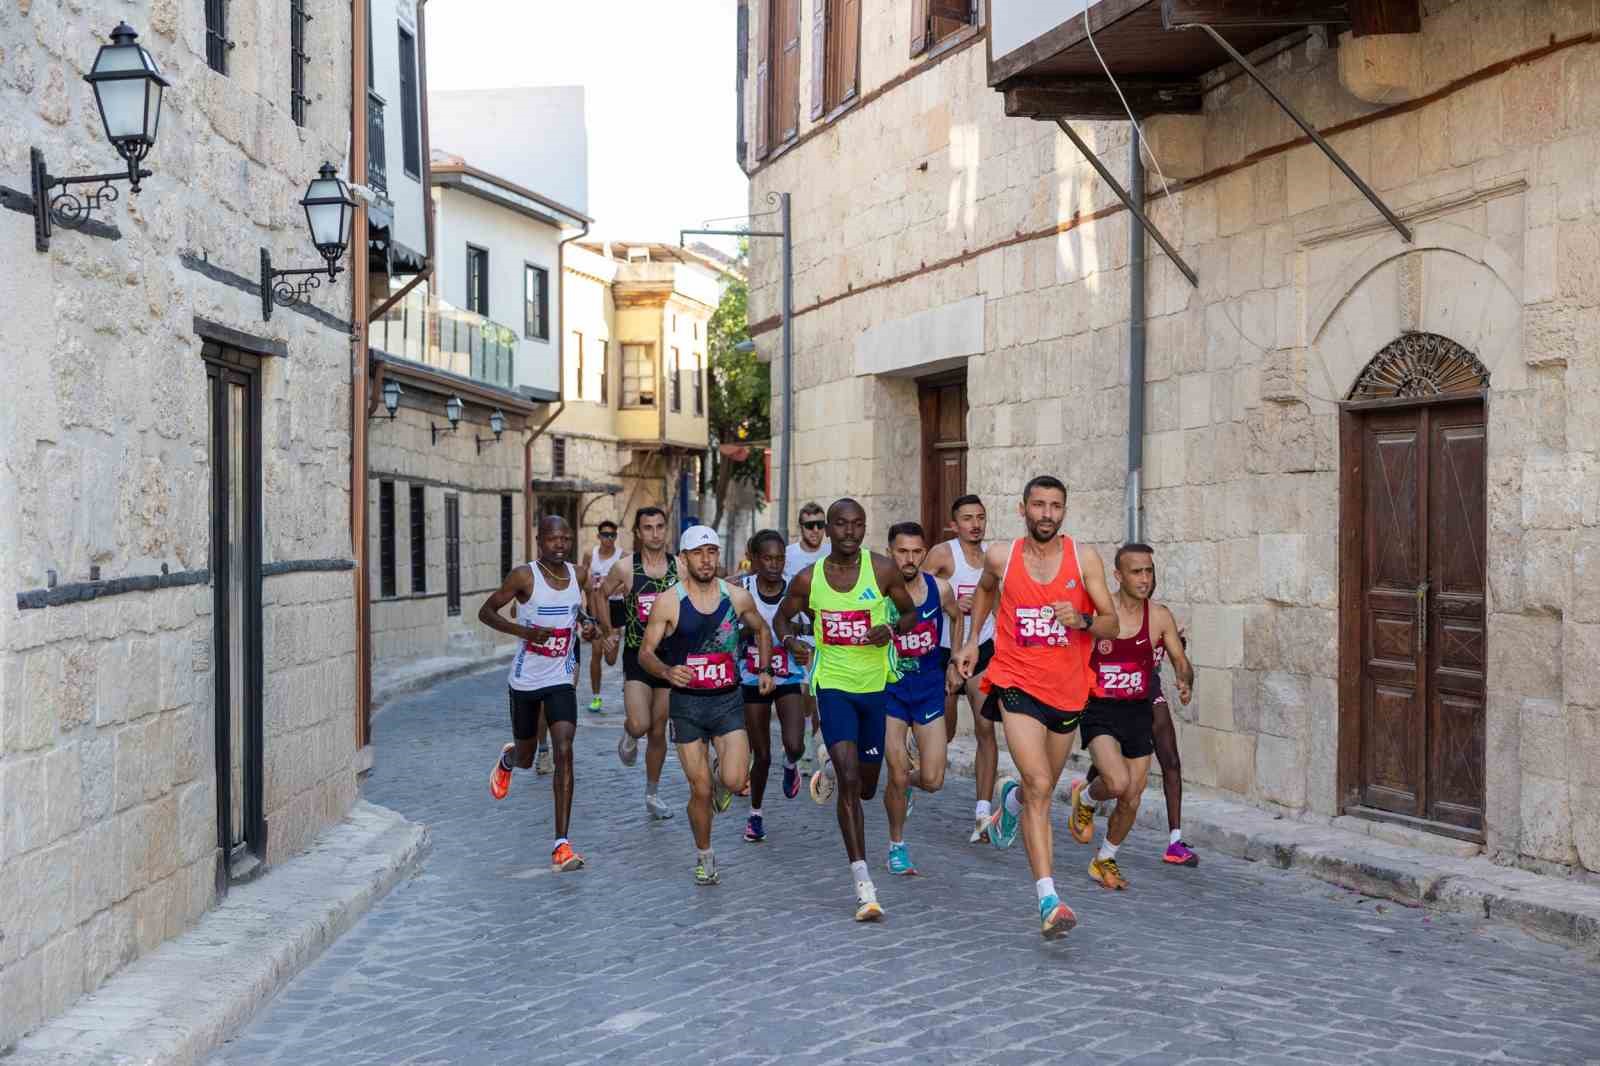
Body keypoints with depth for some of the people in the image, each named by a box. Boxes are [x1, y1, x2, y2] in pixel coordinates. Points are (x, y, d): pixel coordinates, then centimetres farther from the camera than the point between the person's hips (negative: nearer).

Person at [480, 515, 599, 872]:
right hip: (525, 680, -2)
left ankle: (561, 845, -15)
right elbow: (486, 611, -9)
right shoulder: (525, 576, -14)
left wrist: (586, 623, 0)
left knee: (564, 752, -15)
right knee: (525, 758, 15)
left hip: (561, 679, 2)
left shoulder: (579, 575, 0)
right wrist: (523, 631, -24)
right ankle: (507, 759, 57)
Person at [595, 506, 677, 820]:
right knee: (639, 725, -20)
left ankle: (652, 794, 28)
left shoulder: (680, 567, -2)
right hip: (636, 656, -2)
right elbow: (600, 595, 13)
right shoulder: (625, 569, -5)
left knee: (658, 732, 10)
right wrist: (608, 632, 8)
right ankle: (629, 737, 18)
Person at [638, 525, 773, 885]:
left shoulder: (737, 597, 0)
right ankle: (704, 856, 25)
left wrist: (765, 670, 9)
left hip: (728, 700, 1)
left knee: (734, 781, -15)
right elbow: (645, 652, -5)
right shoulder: (668, 603, -8)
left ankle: (720, 779, 23)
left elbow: (761, 630, 19)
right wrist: (666, 671, -25)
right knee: (700, 790, 2)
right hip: (687, 703, -1)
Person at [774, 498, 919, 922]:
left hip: (876, 686, 2)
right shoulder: (808, 579, -4)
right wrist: (790, 640, -10)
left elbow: (911, 611, 7)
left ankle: (829, 777, 53)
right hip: (833, 686, -2)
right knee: (849, 780, -16)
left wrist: (891, 629, -15)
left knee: (866, 787, 14)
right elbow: (781, 617, 12)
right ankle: (864, 886, -13)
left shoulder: (881, 570, -6)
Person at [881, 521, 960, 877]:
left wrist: (956, 662, 14)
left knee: (932, 781, -2)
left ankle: (905, 781, 35)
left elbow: (956, 617, 16)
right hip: (889, 688, -2)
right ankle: (896, 845, 18)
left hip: (929, 688, 2)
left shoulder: (939, 589, -6)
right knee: (897, 776, -6)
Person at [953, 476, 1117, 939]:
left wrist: (1081, 621, -25)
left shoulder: (1084, 558, -4)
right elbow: (985, 589, 21)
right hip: (1017, 684, -2)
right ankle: (1049, 902, -21)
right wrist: (972, 640, 16)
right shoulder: (1001, 557, -3)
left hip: (1067, 689, 3)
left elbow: (1112, 625, -5)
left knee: (1040, 790, 19)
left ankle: (1010, 798, 57)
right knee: (1040, 786, -19)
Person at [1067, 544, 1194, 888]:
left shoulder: (1159, 617, -2)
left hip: (1138, 713, 4)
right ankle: (1084, 797, 11)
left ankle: (1105, 859, 32)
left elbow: (1181, 661, 7)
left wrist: (1185, 682, -13)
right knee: (1118, 782, -25)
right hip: (1100, 713, -4)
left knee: (1132, 800, 7)